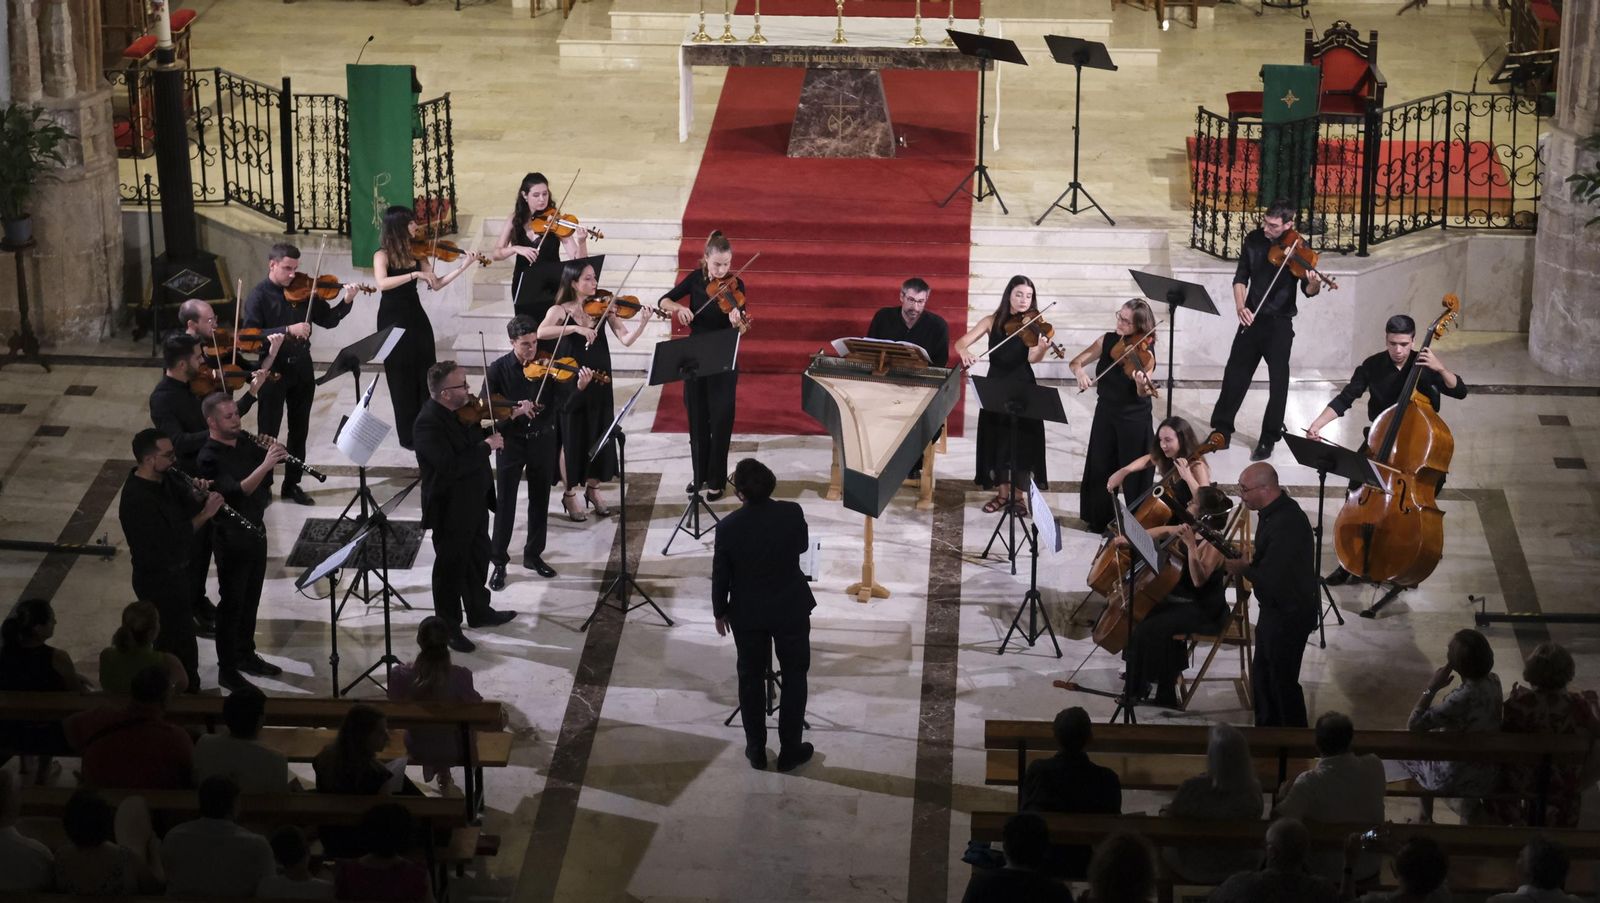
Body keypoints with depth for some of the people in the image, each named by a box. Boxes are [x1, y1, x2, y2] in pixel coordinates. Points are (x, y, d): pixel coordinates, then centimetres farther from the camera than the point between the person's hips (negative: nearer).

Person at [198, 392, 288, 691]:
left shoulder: (244, 442, 2)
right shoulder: (210, 458, -21)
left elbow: (278, 456, 11)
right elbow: (237, 491, -32)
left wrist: (276, 451, -11)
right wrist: (265, 464, -40)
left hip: (256, 529, 8)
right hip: (232, 537, -8)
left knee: (251, 598, 20)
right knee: (232, 603, 2)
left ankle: (246, 655, 36)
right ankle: (227, 670, 12)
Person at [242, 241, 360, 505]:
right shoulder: (258, 296, -11)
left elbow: (327, 320, 5)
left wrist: (346, 302, -12)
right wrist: (287, 330, -29)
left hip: (302, 369, 5)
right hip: (273, 370, -5)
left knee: (299, 430, 12)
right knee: (268, 432, 4)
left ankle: (292, 484, 24)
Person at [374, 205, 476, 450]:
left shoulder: (416, 252, 5)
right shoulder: (383, 255, -11)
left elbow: (436, 284, 4)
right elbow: (382, 283, -29)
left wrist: (463, 267, -4)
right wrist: (415, 274, -32)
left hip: (415, 316, 5)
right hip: (393, 319, -5)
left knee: (426, 374, 4)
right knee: (403, 378, 1)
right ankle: (408, 436, 9)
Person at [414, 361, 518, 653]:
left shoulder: (462, 410, -3)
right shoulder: (429, 423, -29)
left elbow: (479, 435, 13)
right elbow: (450, 466, -36)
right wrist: (486, 446, -28)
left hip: (474, 501, 9)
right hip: (450, 508, -9)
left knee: (478, 557, 24)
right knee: (451, 567, 8)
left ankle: (479, 612, 44)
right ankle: (449, 627, 24)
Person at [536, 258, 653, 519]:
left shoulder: (603, 308, 0)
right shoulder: (560, 311, -7)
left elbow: (626, 339, -7)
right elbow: (541, 333, -26)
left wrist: (642, 323, -25)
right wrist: (575, 328, -33)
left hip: (599, 384, 3)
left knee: (599, 436, 10)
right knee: (572, 437, 2)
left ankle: (593, 488, 28)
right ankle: (570, 495, 16)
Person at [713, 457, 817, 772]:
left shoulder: (728, 527, -19)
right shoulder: (792, 514, -18)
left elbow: (720, 576, -8)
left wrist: (720, 612, 9)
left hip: (747, 613, 0)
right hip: (790, 609, 0)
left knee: (751, 678, 16)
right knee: (794, 676, 14)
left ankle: (756, 750, 24)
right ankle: (790, 751, 18)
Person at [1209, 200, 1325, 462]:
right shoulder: (1254, 239, -2)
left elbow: (1308, 291, -17)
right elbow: (1241, 277, 5)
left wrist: (1314, 283, -41)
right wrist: (1240, 306, -11)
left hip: (1280, 323, -4)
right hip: (1252, 319, 4)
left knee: (1278, 381, 1)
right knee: (1235, 374, 12)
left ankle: (1268, 440, 13)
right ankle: (1222, 430, 25)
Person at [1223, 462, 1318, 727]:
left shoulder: (1287, 523, -30)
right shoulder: (1274, 511, 3)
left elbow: (1270, 579, -32)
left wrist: (1243, 569, -13)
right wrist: (1246, 565, -2)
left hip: (1289, 616, -10)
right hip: (1274, 610, 10)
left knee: (1283, 681, 3)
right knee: (1262, 675, 21)